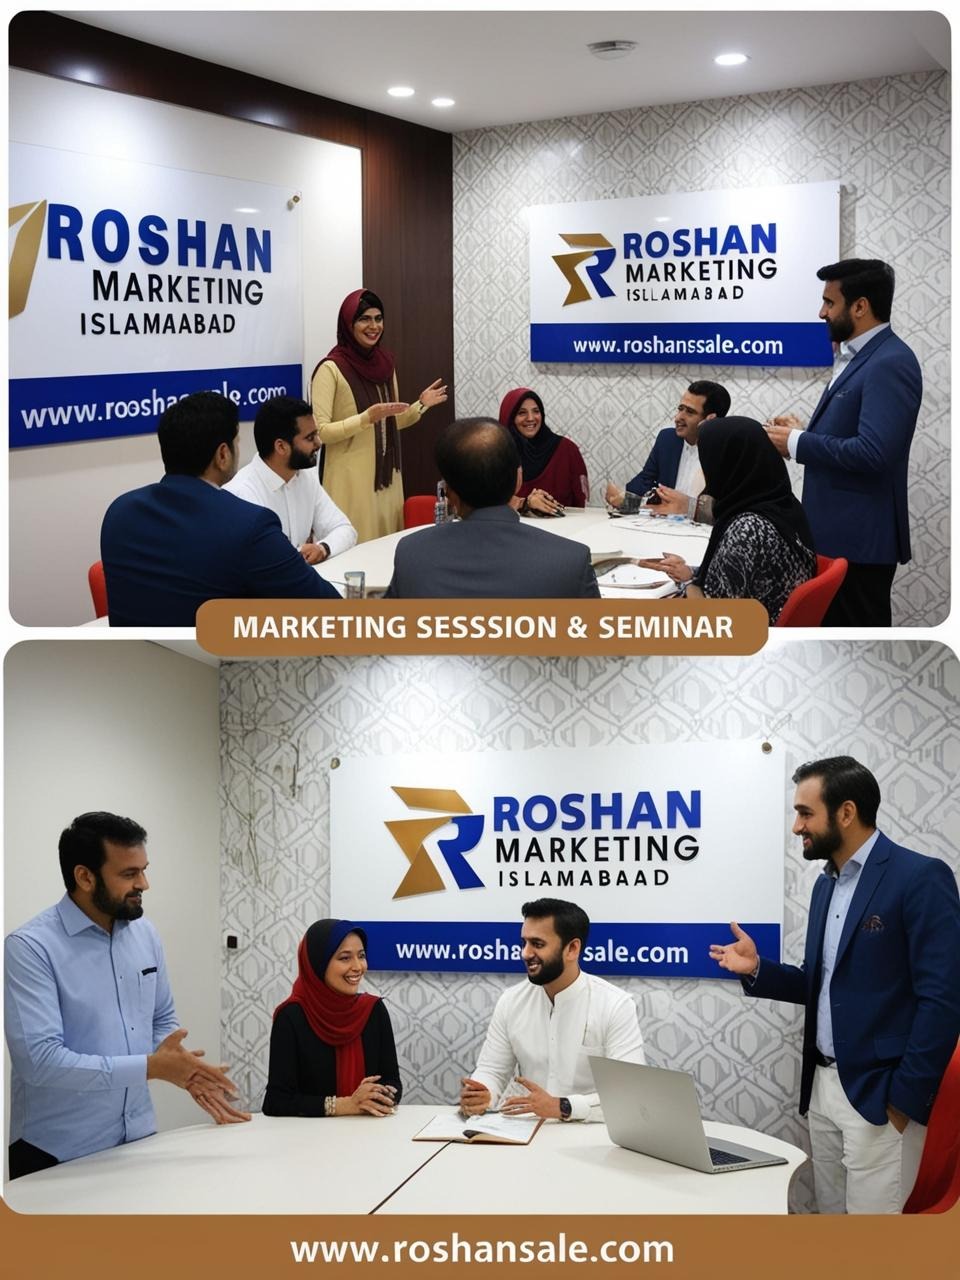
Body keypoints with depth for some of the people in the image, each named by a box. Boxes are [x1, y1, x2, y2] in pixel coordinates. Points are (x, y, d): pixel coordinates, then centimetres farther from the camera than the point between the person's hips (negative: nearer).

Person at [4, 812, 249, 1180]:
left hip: (138, 1139, 6)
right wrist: (150, 1067, -25)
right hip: (58, 1155, -6)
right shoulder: (31, 946, -17)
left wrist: (188, 1071, -5)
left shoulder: (144, 933, 3)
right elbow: (38, 1058, -25)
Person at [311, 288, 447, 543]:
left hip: (386, 475, 6)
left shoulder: (385, 363, 9)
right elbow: (319, 432, -15)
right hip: (351, 479, -6)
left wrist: (421, 405, 3)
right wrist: (367, 418, -24)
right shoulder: (330, 369, -11)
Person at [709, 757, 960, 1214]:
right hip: (823, 1088, 8)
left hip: (879, 1094, -8)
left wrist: (904, 1098, -17)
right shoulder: (826, 883, 13)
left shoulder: (920, 878, -13)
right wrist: (758, 970, 2)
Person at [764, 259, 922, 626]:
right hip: (836, 532, 10)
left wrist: (797, 443, -17)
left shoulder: (890, 363, -18)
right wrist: (804, 431, 3)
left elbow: (873, 451, -27)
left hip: (860, 538, -10)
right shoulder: (858, 357, 14)